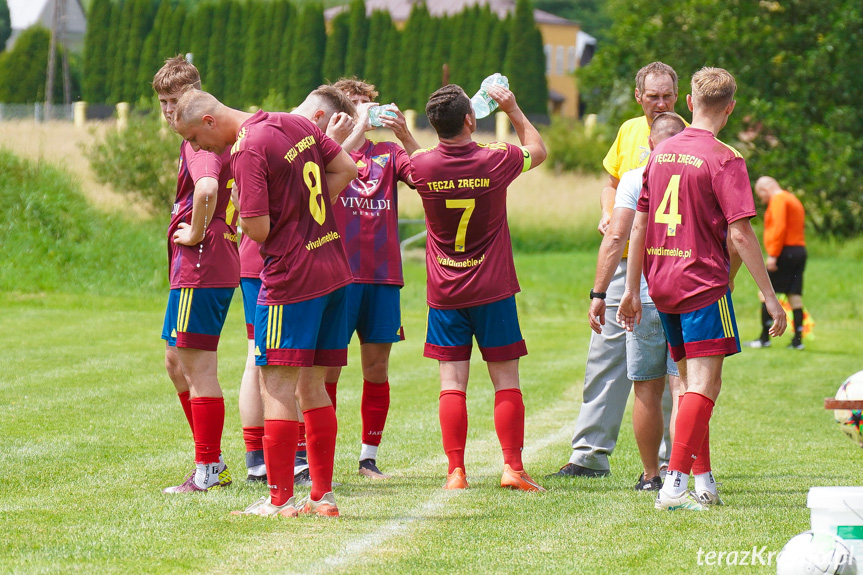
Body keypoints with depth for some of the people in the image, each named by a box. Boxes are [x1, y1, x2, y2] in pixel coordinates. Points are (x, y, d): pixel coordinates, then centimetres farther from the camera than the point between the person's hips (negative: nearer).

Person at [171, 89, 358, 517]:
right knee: (311, 386, 14)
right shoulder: (296, 124, 9)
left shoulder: (247, 151, -16)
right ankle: (323, 495, 16)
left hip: (290, 279, -9)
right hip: (334, 269, 9)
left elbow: (258, 230, -20)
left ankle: (280, 499, -2)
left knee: (277, 387, -3)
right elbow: (346, 170, 15)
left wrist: (240, 210, 1)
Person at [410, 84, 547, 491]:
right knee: (506, 380, 6)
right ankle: (512, 466, 3)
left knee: (452, 382, 2)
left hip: (444, 293, 1)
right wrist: (513, 111, 17)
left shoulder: (423, 166, -10)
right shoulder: (496, 161, -13)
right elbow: (538, 150, 9)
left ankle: (455, 470, -2)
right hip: (492, 289, -1)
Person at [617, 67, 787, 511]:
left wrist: (632, 289, 19)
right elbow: (739, 233, -14)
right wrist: (770, 298, -11)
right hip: (704, 282, -7)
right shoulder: (724, 159, -10)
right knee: (703, 384, -7)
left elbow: (639, 226, 12)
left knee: (693, 382, 16)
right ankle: (674, 483, -16)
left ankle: (703, 481, 18)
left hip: (662, 285, 7)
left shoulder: (662, 152, 10)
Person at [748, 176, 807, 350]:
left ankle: (765, 338, -6)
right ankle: (798, 340, 4)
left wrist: (772, 255, -21)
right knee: (795, 295, 7)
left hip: (785, 251, -9)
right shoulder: (793, 199, 22)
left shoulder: (778, 200, -7)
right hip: (799, 250, 9)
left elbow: (779, 227, -19)